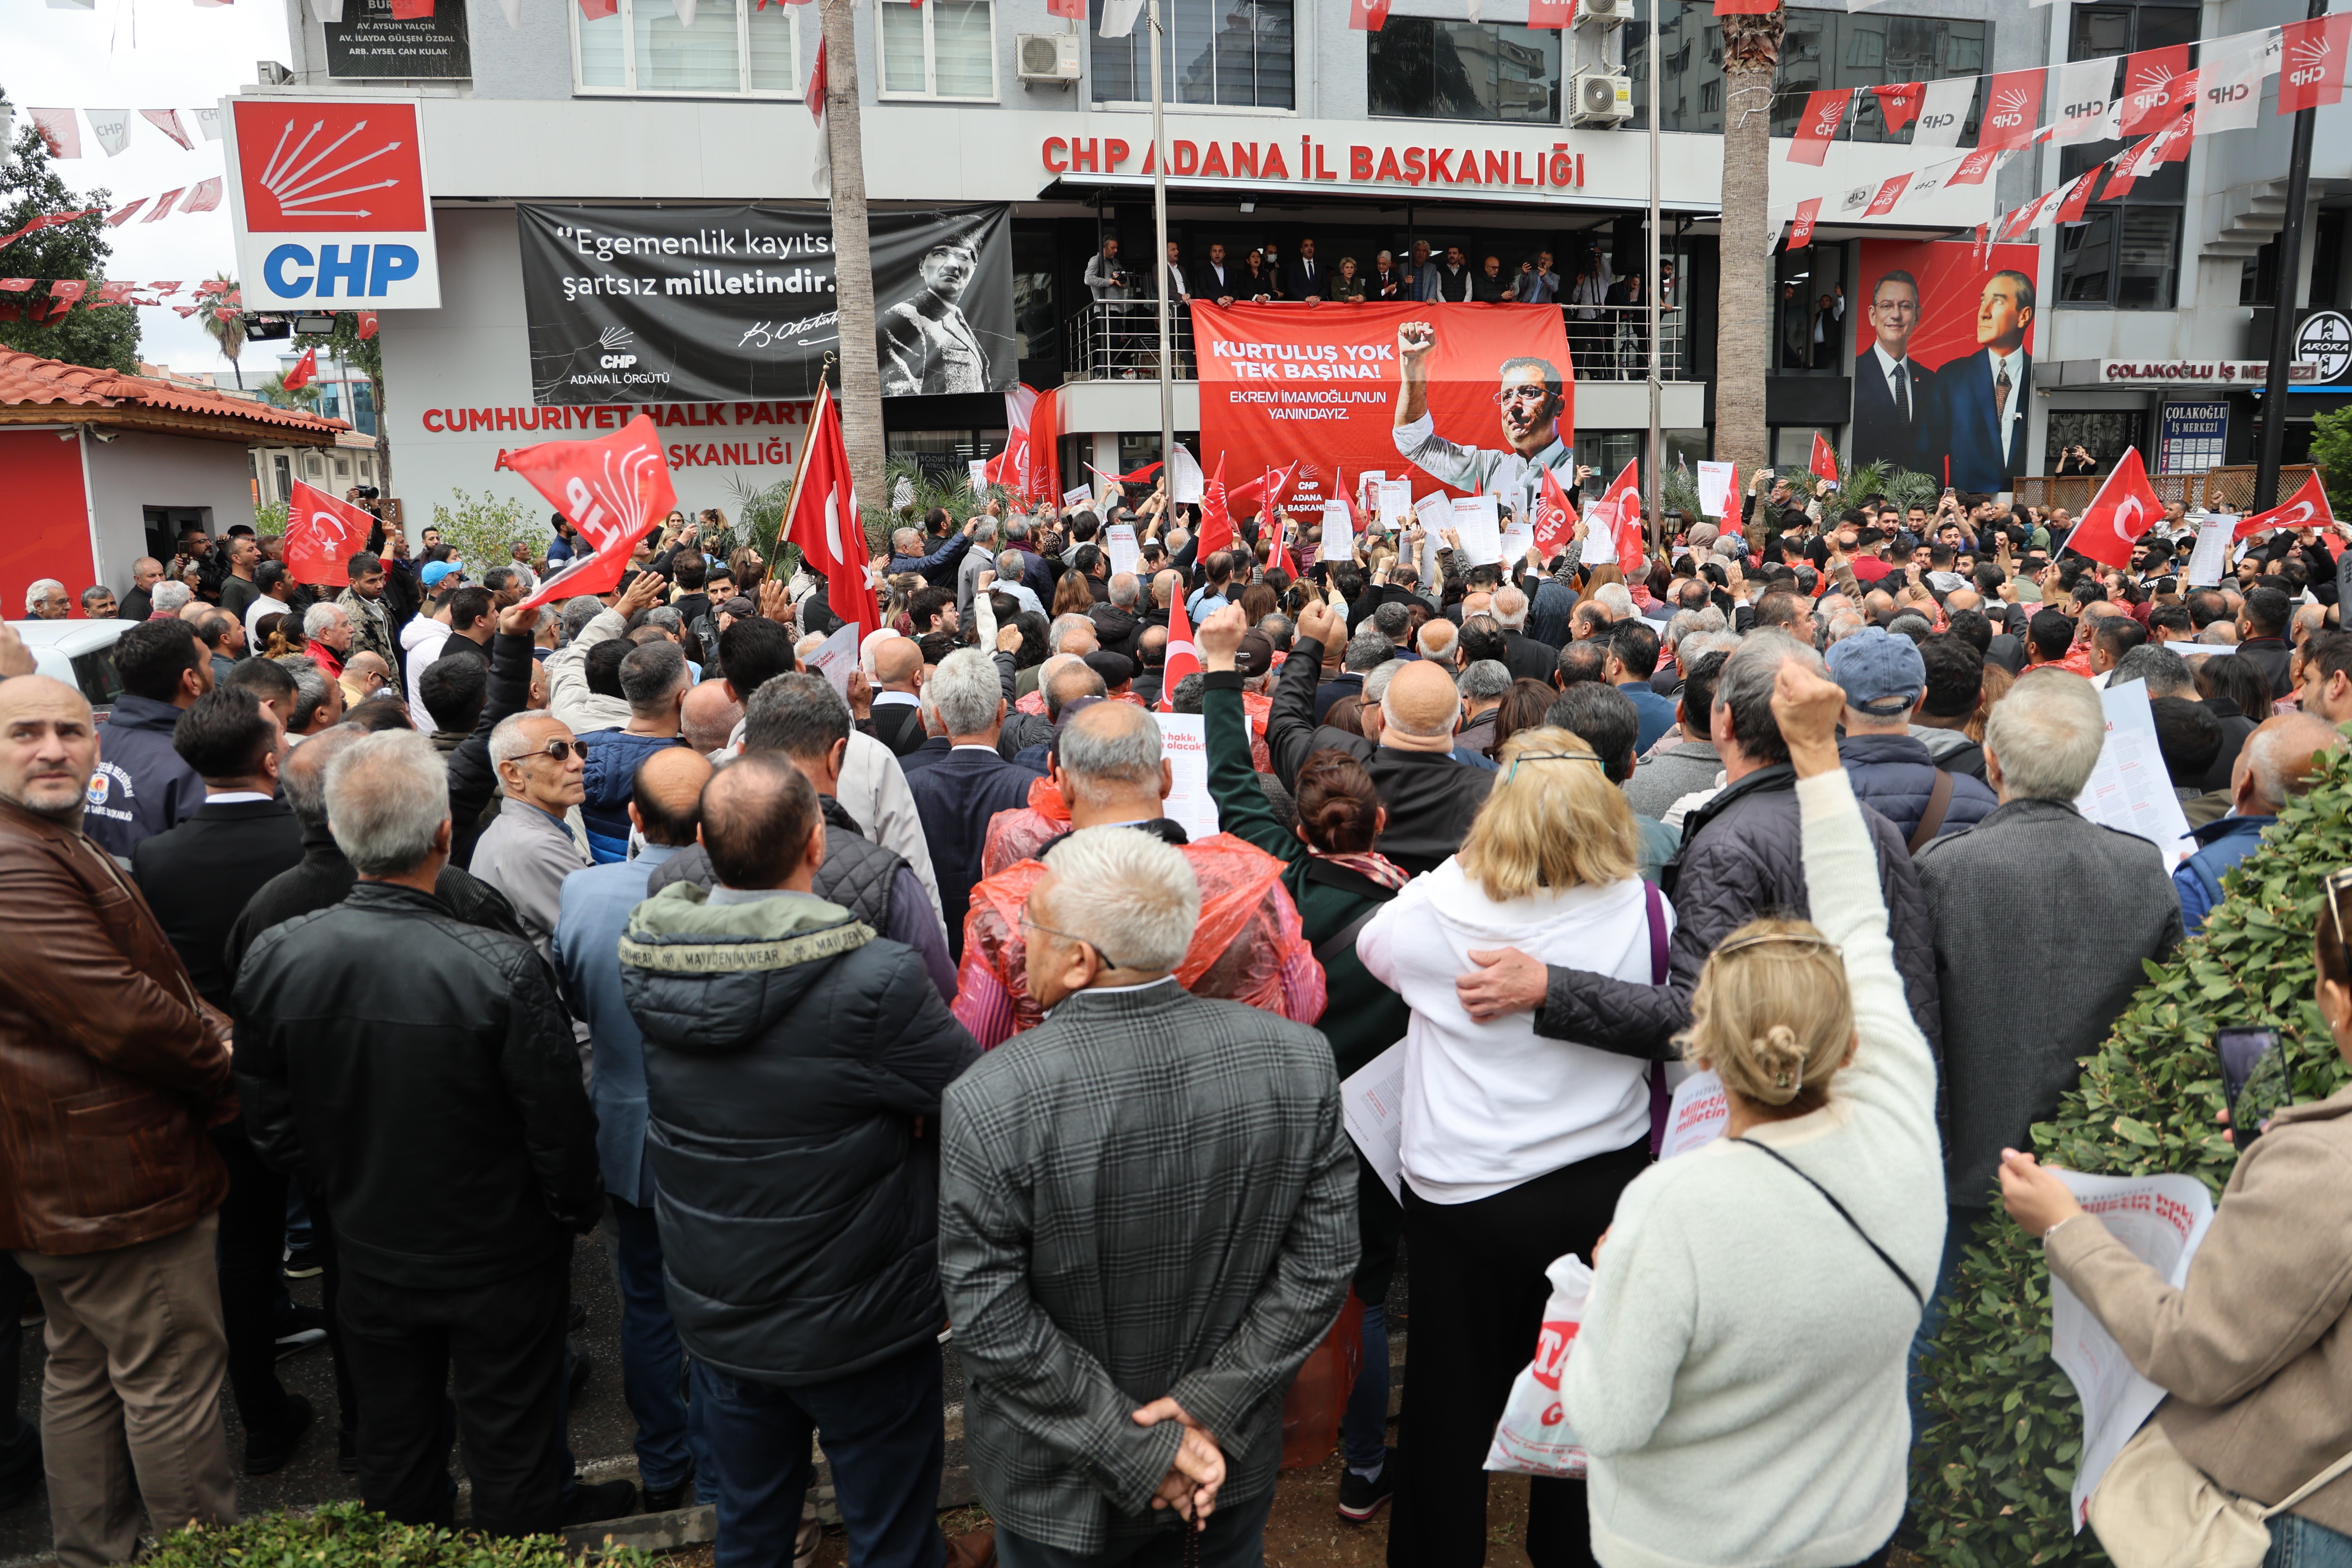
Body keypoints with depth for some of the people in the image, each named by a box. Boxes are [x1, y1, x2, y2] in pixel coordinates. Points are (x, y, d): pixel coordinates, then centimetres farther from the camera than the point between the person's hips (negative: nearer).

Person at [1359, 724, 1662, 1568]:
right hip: (1604, 1188, 2)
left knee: (1452, 1399, 17)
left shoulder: (1436, 904, -16)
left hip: (1462, 1191, -1)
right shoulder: (1647, 910, -12)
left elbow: (1371, 946, 6)